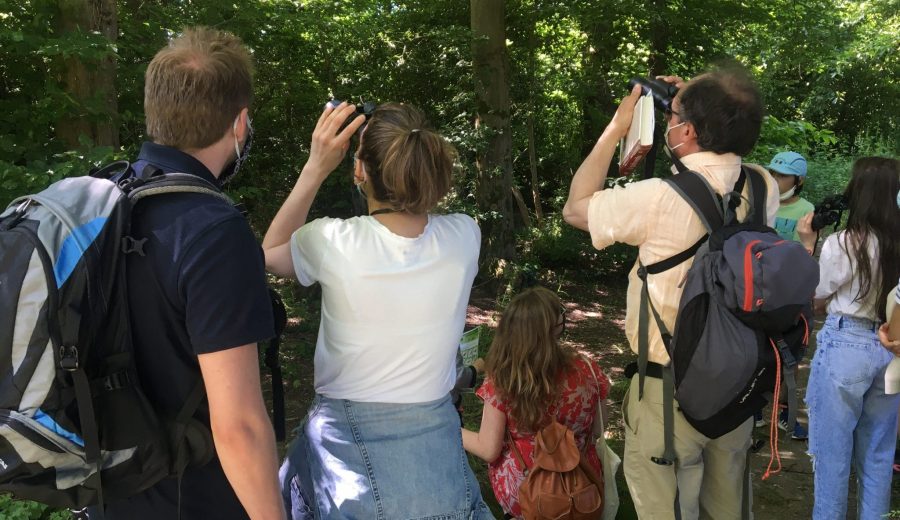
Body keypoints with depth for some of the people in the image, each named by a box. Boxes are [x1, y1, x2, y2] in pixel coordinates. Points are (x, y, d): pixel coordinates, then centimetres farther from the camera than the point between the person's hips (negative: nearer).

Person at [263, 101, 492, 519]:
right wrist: (404, 151, 2)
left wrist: (316, 168, -5)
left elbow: (269, 254, 3)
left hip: (351, 441, -2)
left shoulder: (332, 242, -20)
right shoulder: (464, 237, -12)